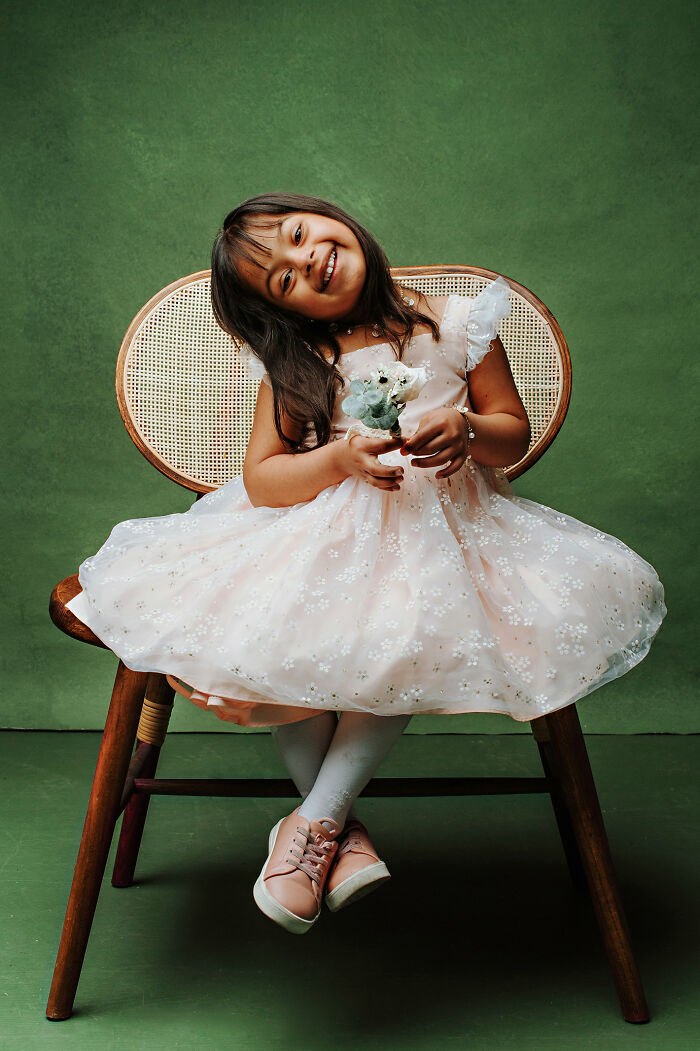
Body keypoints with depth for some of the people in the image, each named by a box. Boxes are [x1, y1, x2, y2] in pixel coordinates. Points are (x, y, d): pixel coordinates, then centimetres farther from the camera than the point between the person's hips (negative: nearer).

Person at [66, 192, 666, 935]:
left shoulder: (457, 324, 3)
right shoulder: (293, 366, 5)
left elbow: (516, 432, 8)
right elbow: (260, 480, -3)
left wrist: (468, 429, -15)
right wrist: (341, 459, -21)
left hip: (444, 530, -1)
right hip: (322, 536, 1)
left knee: (407, 647, -33)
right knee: (260, 636, -27)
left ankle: (316, 817, -13)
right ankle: (343, 830, -11)